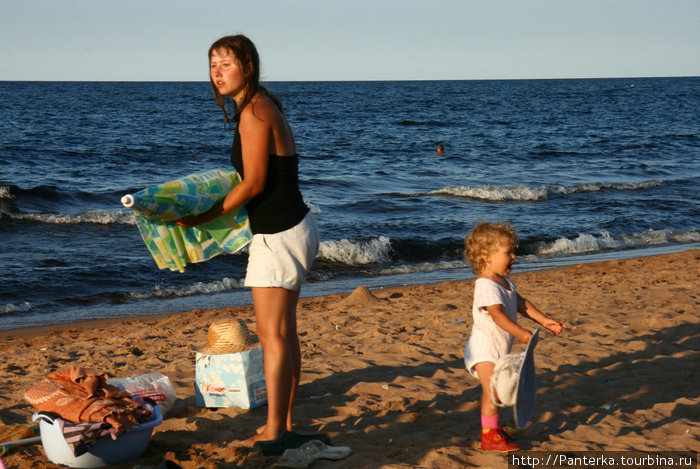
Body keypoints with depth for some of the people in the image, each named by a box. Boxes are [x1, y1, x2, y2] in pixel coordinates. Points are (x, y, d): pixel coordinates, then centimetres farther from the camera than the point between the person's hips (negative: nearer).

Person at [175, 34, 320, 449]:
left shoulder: (254, 112, -16)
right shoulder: (264, 106, 12)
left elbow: (254, 183, -18)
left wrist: (203, 218, -11)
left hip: (278, 236, -10)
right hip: (293, 228, 10)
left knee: (272, 334, -5)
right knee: (284, 331, 14)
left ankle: (274, 431, 1)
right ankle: (285, 420, 22)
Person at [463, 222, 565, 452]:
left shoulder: (504, 282, 9)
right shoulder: (486, 286, -24)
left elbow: (521, 303, 15)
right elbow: (497, 314, -35)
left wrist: (544, 320, 7)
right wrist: (519, 332, -43)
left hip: (499, 348, 10)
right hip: (483, 348, -10)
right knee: (492, 389, -13)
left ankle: (493, 427, 32)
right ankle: (489, 436, -5)